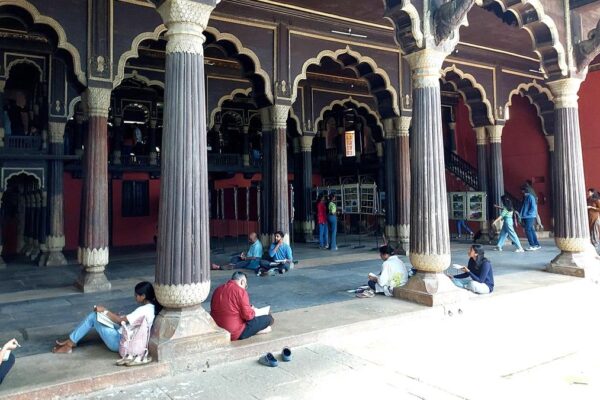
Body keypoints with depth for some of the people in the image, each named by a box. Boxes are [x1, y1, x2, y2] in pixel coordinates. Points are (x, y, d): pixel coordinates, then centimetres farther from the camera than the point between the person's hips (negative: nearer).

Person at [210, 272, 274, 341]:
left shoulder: (217, 289, 7)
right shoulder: (240, 291, -14)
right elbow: (248, 315, -17)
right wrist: (253, 311, 5)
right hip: (236, 335, -8)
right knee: (268, 319, 1)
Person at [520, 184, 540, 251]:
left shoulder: (530, 197, -11)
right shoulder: (524, 197, 16)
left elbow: (533, 207, -16)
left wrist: (528, 214, -15)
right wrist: (521, 214, 11)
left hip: (529, 217, -9)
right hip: (525, 217, 9)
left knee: (528, 230, -10)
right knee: (531, 230, 10)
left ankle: (532, 246, -6)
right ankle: (537, 244, 16)